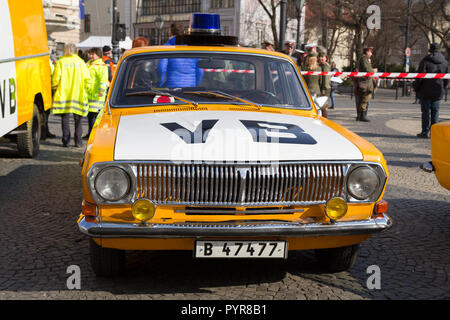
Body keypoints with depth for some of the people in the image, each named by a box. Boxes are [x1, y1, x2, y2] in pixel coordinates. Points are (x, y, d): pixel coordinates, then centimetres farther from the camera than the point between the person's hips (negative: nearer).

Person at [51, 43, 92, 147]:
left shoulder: (61, 62, -2)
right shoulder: (81, 62, 3)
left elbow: (56, 78, -6)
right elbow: (87, 79, -1)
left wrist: (55, 88, 12)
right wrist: (85, 89, 13)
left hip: (63, 94, -1)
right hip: (78, 95, 1)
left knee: (65, 119, 5)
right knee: (78, 120, 8)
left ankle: (66, 141, 2)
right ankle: (78, 142, 4)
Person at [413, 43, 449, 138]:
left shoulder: (425, 61, -10)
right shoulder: (445, 62, 5)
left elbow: (420, 77, -12)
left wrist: (416, 87, 1)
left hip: (425, 92, -4)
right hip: (438, 92, 4)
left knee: (425, 112, 1)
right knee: (435, 112, 9)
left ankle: (425, 132, 1)